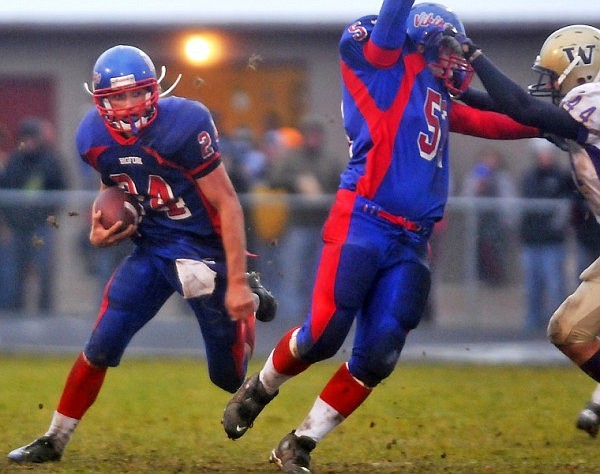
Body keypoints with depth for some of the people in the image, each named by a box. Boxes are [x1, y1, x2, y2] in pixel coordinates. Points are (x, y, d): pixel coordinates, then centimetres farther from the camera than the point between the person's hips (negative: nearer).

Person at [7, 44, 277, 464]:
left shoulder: (183, 126, -26)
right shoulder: (95, 138, -7)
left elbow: (227, 204, -19)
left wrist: (237, 283, -20)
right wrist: (101, 231, -7)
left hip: (205, 252, -4)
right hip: (152, 251, 4)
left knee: (228, 377, 7)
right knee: (101, 347, -8)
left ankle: (249, 302, 37)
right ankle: (54, 441, 7)